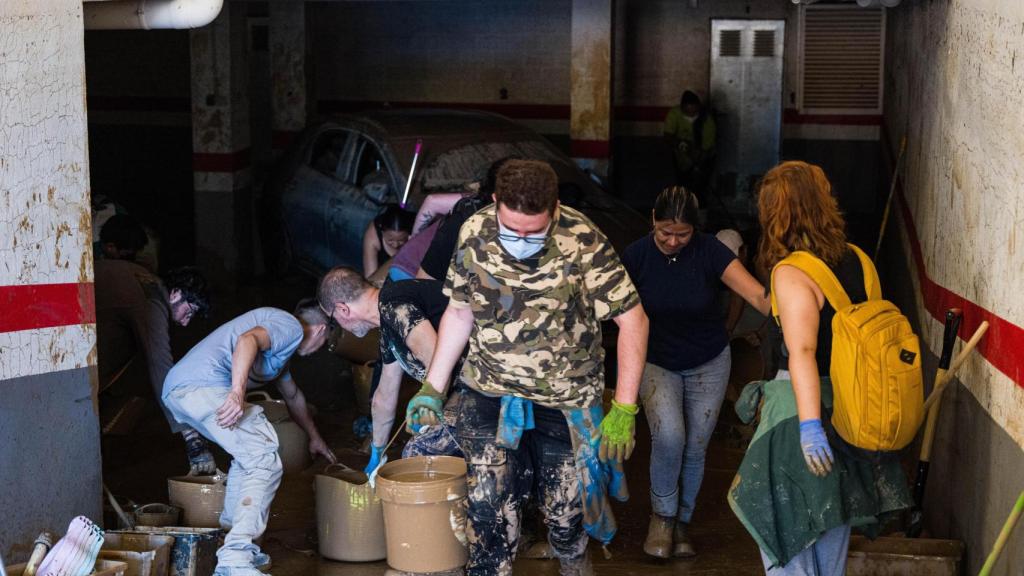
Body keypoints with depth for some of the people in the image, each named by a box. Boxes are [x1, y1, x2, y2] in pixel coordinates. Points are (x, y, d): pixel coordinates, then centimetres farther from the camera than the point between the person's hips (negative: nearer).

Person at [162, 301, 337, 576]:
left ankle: (232, 534, 25)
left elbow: (293, 396, 51)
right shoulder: (291, 326, 3)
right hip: (203, 386, -11)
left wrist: (315, 437, 63)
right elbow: (248, 339, -19)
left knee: (248, 454, 27)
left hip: (176, 389, 11)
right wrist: (238, 391, -32)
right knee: (265, 462, -14)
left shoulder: (280, 340, 35)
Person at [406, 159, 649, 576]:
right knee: (489, 508, -7)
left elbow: (632, 319, -15)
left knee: (566, 509, 11)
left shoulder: (583, 242, -20)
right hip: (490, 396, 2)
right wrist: (432, 388, 4)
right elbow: (459, 312, 5)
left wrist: (625, 408, -19)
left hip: (567, 401, -1)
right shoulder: (474, 234, -10)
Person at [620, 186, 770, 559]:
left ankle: (682, 521, 30)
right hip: (657, 362, -1)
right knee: (669, 437, -21)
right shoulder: (636, 256, -14)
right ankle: (662, 515, 3)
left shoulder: (709, 252, -18)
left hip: (708, 363, 1)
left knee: (695, 448, 7)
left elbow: (757, 295, -27)